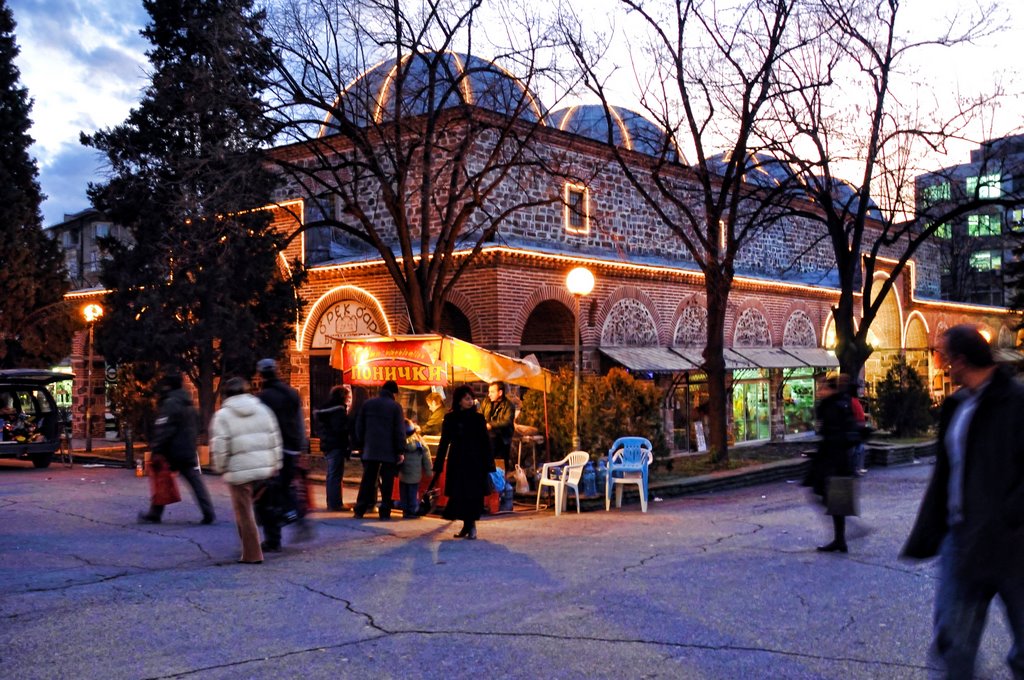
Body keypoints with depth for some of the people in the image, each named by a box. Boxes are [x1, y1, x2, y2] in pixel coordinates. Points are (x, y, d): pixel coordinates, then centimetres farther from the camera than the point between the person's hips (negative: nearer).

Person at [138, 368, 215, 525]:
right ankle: (208, 513, -4)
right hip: (189, 452, 7)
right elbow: (196, 428, 22)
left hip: (172, 452, -7)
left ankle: (154, 514, 13)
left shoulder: (170, 403, -13)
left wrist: (155, 449, -20)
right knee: (196, 481, 3)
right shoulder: (188, 404, 15)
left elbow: (164, 430, -20)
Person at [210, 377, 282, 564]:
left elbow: (219, 446, -11)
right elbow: (275, 438, 8)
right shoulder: (262, 409, 8)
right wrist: (275, 463, 13)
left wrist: (221, 468, 2)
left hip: (239, 470, -5)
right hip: (264, 467, 5)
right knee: (250, 508, 18)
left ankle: (252, 554, 5)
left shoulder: (223, 414, -5)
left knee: (244, 512, 3)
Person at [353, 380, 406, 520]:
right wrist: (400, 451, -4)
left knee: (367, 481, 8)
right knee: (387, 482, 2)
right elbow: (400, 431, -8)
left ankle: (359, 510, 6)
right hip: (389, 451, -4)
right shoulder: (395, 406, -6)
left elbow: (359, 426, 10)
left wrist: (362, 445, 17)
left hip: (370, 450, 4)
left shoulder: (368, 403, 7)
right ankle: (385, 512, 2)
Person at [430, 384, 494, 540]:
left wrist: (489, 465, -5)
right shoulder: (450, 419, 4)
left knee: (473, 495, -3)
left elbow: (485, 443, 1)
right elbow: (444, 443, 6)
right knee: (458, 495, 2)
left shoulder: (478, 418, 1)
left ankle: (471, 526, 7)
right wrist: (437, 466, 4)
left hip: (475, 462, -1)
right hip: (457, 462, 1)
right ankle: (467, 525, 14)